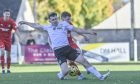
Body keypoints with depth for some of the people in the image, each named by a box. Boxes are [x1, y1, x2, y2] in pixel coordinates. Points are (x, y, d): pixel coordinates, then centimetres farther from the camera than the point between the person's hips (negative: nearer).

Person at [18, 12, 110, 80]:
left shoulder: (64, 24, 9)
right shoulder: (48, 27, 13)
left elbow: (77, 29, 8)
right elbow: (37, 26, 25)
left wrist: (88, 32, 0)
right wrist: (25, 22, 28)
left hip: (67, 48, 1)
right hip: (58, 51, -1)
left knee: (84, 61, -9)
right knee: (65, 71, -19)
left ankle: (100, 76, -5)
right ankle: (60, 76, 19)